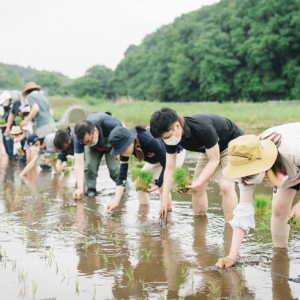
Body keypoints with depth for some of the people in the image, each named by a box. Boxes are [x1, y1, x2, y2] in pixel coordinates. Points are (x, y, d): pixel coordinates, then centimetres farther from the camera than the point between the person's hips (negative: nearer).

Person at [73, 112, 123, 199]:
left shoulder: (109, 123, -44)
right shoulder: (79, 139, -37)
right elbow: (78, 164, -37)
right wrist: (80, 188, -45)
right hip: (93, 149, 1)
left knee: (115, 167, -16)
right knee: (89, 165, -21)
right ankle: (90, 190, -2)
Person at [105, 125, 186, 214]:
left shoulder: (150, 141, -43)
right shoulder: (125, 147, -23)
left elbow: (166, 164, -28)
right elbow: (122, 175, -21)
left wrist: (158, 184, -27)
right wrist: (116, 202, -28)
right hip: (155, 159, 7)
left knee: (163, 185, -23)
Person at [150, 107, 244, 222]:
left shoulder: (203, 128, -41)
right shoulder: (171, 136, -19)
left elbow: (214, 160, -29)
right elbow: (169, 168, -13)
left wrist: (198, 182, -37)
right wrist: (165, 197, -19)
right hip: (209, 149, 7)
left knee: (226, 186, -23)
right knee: (197, 188, -1)